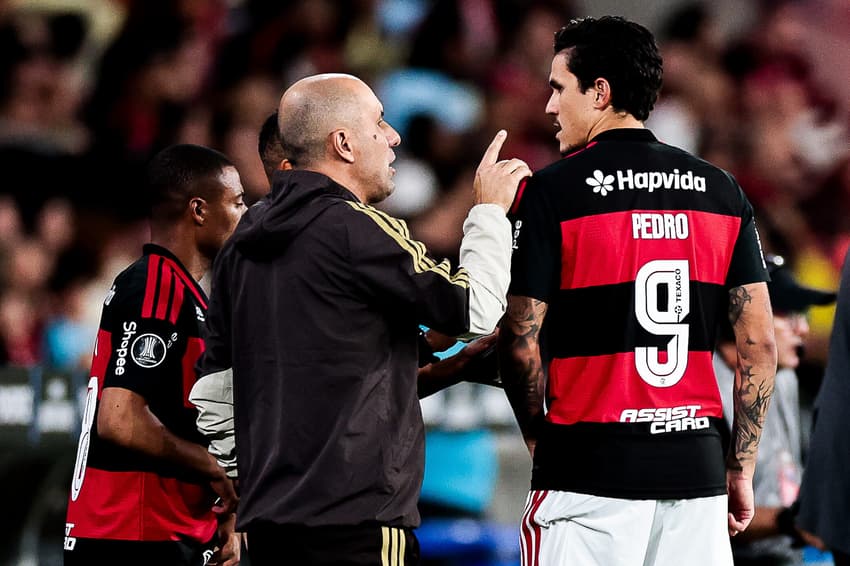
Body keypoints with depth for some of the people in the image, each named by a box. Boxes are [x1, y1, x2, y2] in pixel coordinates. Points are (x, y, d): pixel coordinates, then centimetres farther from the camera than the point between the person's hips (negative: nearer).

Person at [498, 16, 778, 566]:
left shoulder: (551, 192, -5)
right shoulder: (721, 191, 7)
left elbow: (521, 345, -6)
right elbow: (760, 343, 5)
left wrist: (539, 439, 11)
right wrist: (741, 469, 12)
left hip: (589, 472, -4)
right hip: (696, 470, 4)